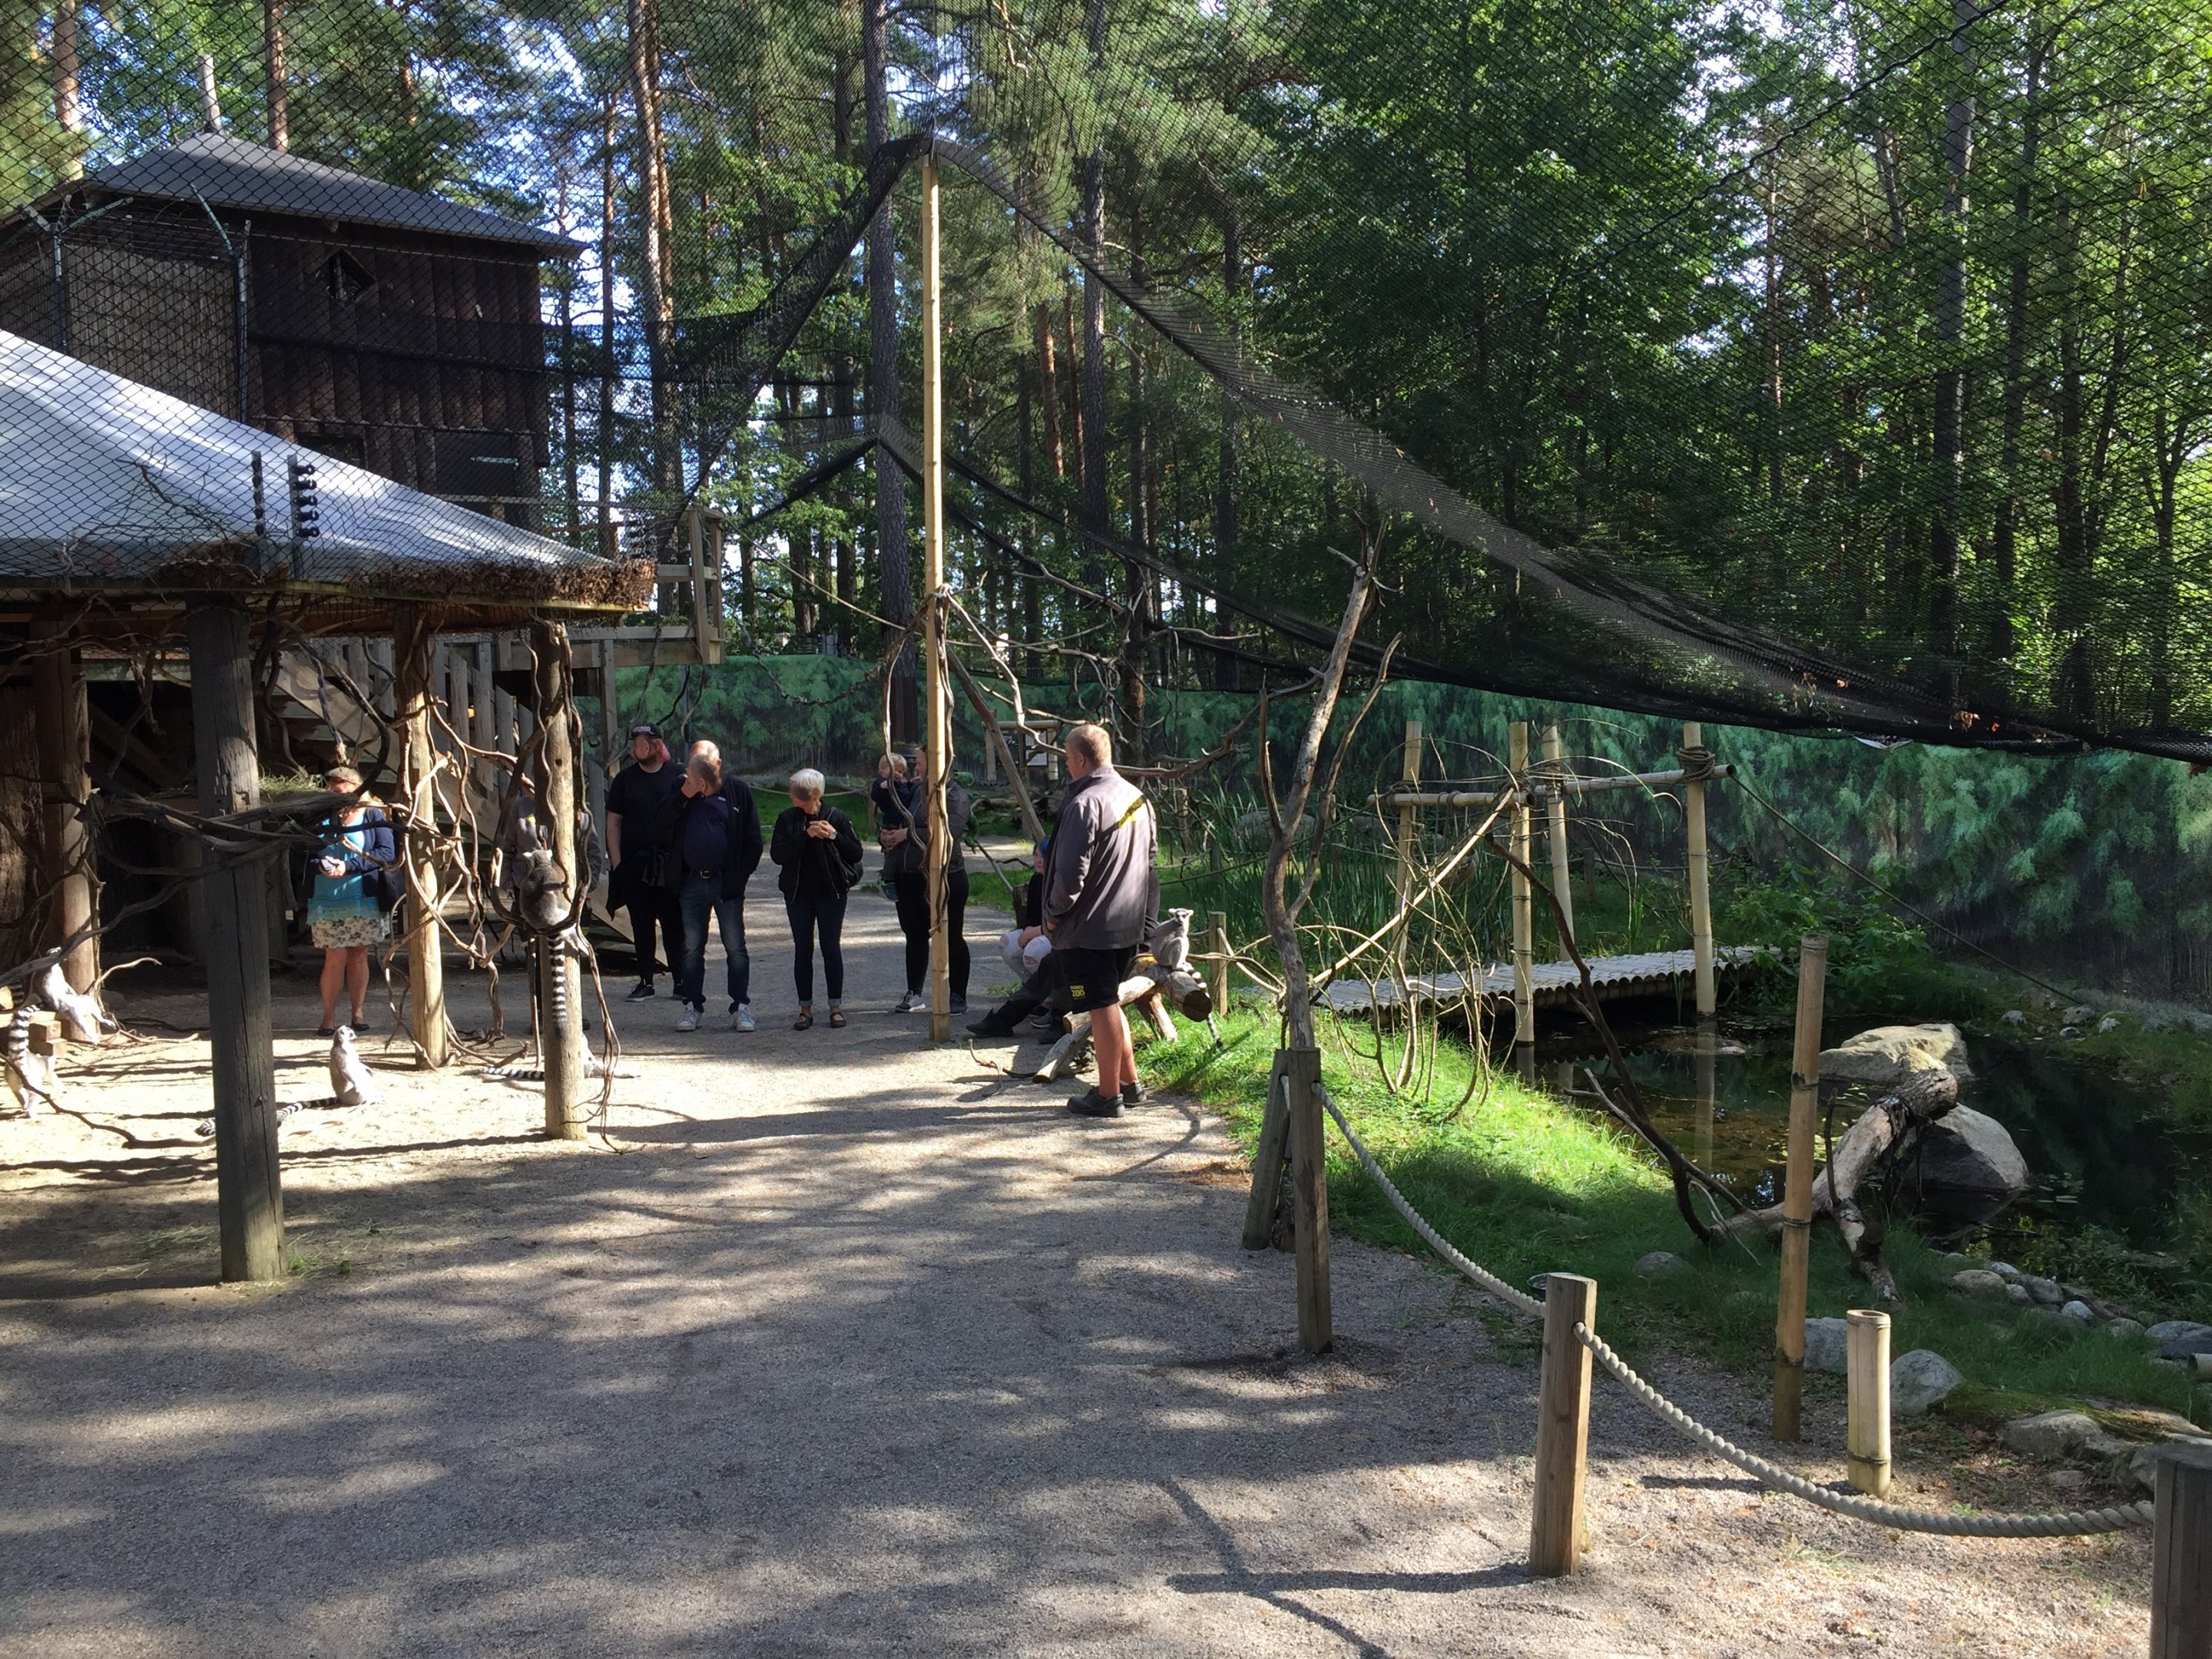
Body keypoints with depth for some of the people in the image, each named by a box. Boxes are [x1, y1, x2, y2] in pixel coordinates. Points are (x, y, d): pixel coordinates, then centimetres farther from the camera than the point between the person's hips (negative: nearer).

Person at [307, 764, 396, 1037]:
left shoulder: (373, 815, -2)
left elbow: (389, 853, -11)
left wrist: (349, 866, -19)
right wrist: (320, 865, -15)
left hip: (364, 900, 0)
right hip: (327, 901, 1)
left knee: (359, 956, 8)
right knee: (335, 957, -3)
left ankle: (357, 1013, 18)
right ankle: (329, 1016, 8)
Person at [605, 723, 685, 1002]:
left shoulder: (678, 776, 3)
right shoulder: (625, 779, 6)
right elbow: (613, 823, 6)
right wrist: (617, 863, -2)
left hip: (671, 864, -2)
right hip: (635, 866, 2)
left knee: (674, 926, -1)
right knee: (641, 926, 8)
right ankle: (645, 981, 17)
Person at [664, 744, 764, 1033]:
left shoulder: (738, 791, -1)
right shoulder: (683, 794, 7)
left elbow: (753, 839, -1)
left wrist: (742, 874, -8)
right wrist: (685, 795, -14)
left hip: (726, 882, -3)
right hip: (692, 882, 3)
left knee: (735, 947, 1)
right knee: (692, 948, 7)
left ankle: (741, 1007, 5)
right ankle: (693, 1007, 15)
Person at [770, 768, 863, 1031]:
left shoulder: (836, 817, -3)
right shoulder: (787, 818, 2)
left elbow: (856, 853, -3)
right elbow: (776, 854, -9)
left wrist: (834, 837, -17)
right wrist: (805, 835, -18)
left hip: (831, 892, -2)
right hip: (798, 893, 2)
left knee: (831, 947, 0)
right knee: (802, 949, 5)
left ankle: (836, 1006, 8)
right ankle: (805, 1008, 11)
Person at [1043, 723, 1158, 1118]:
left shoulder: (1084, 805, -20)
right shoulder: (1138, 798, 8)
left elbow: (1071, 873, -24)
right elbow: (1151, 858, 17)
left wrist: (1055, 913, -9)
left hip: (1088, 928, -9)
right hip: (1129, 924, 9)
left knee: (1102, 1008, 0)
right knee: (1110, 1003, 22)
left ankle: (1108, 1096, 9)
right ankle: (1130, 1082, 28)